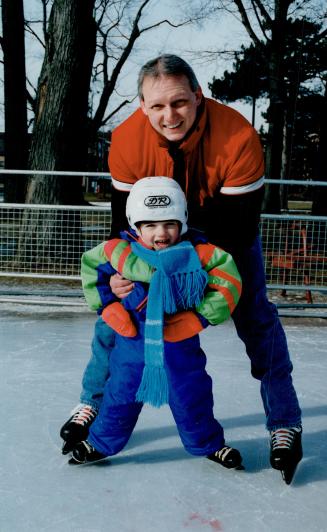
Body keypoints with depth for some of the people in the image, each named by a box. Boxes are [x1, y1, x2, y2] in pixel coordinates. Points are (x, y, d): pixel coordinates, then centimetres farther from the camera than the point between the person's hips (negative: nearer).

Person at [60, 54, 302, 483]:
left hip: (227, 230, -2)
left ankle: (285, 423, 8)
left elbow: (239, 225, -30)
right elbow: (125, 216, -17)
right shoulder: (127, 139, -27)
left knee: (255, 316, -8)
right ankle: (93, 403, 19)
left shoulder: (238, 137, -36)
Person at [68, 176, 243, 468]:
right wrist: (108, 306, -2)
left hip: (180, 341, 0)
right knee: (121, 393, 12)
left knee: (191, 396, 12)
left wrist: (203, 315, -13)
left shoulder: (197, 253, -14)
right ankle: (100, 443, 34)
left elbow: (228, 280, -9)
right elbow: (91, 266, 4)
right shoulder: (121, 252, -12)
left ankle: (209, 444, 36)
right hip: (133, 338, 1)